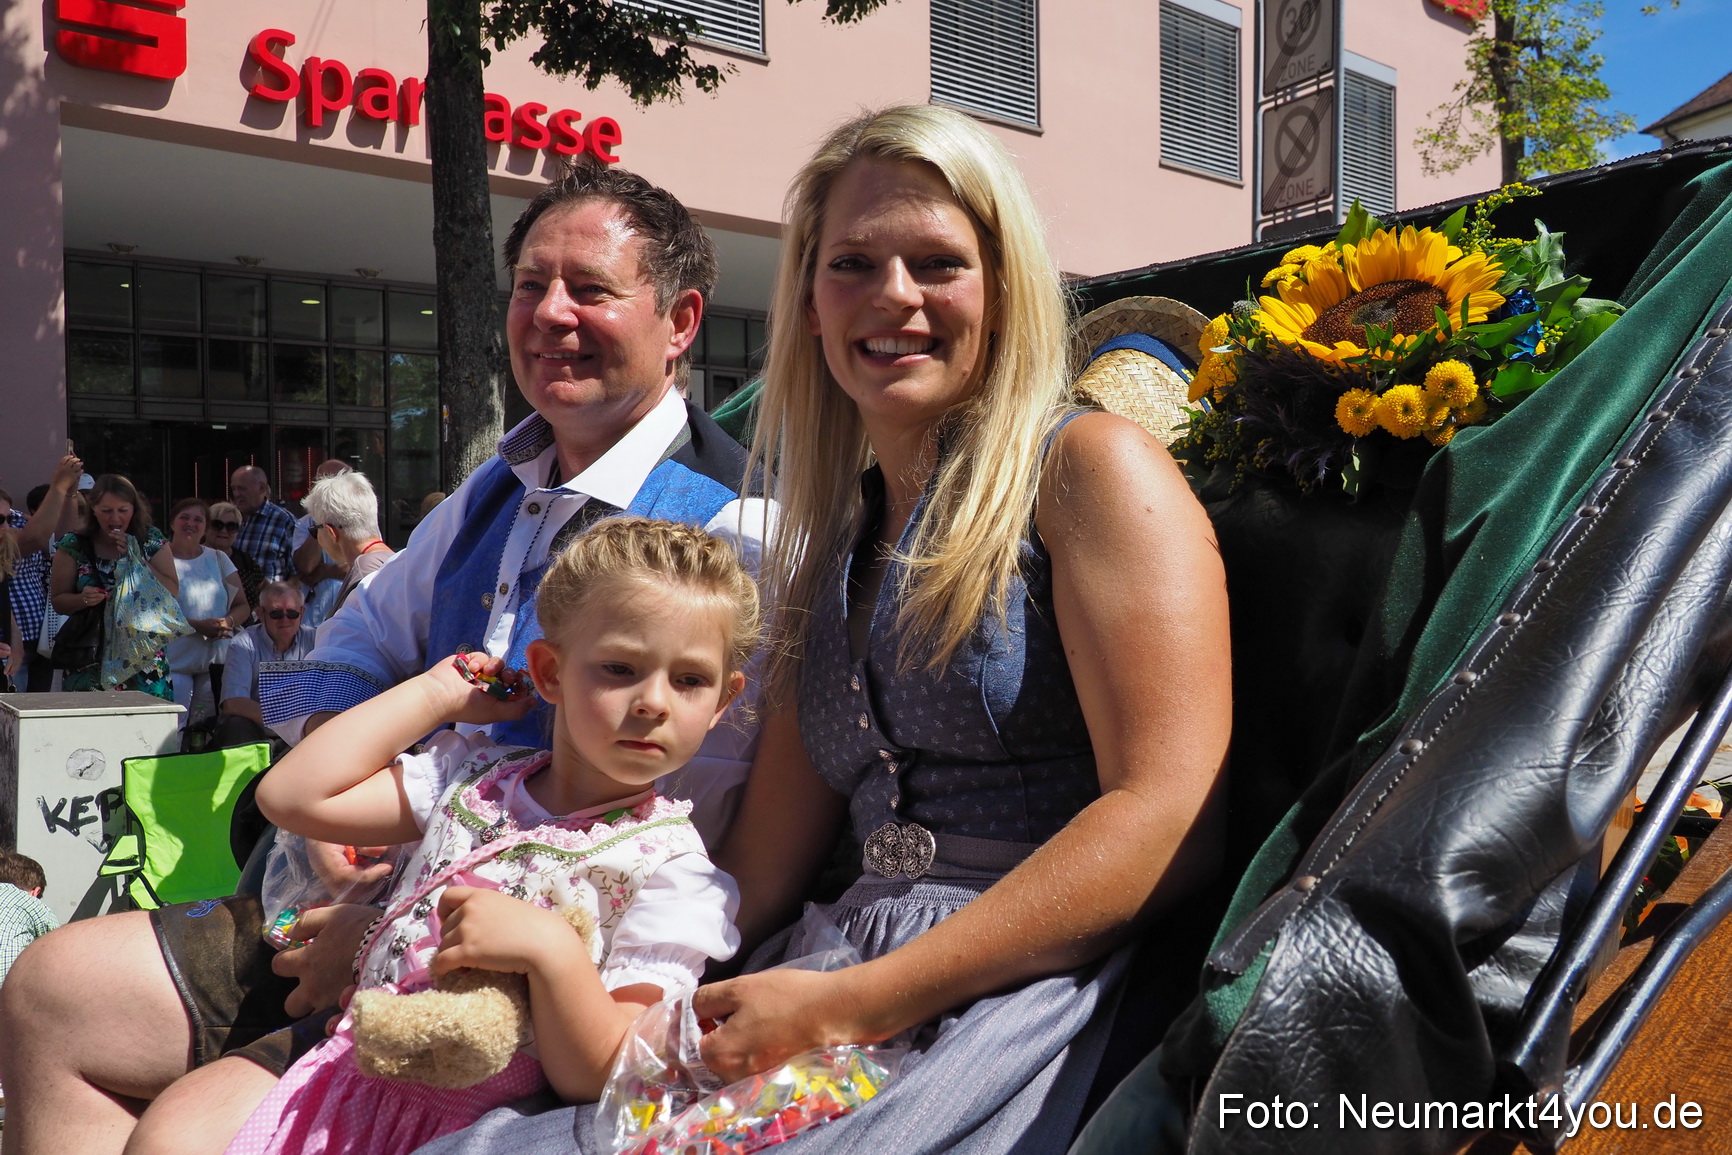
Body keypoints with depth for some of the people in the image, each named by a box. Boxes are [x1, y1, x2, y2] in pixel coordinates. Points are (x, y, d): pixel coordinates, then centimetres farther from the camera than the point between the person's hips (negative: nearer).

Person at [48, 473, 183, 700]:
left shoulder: (151, 540, 5)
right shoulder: (74, 546, 2)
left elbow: (173, 591, -2)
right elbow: (58, 601, 6)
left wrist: (135, 559, -10)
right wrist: (82, 599, -15)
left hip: (144, 655, 0)